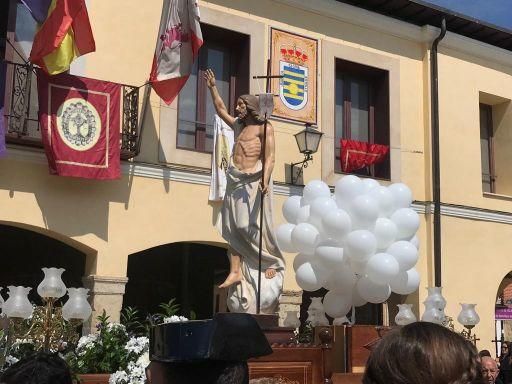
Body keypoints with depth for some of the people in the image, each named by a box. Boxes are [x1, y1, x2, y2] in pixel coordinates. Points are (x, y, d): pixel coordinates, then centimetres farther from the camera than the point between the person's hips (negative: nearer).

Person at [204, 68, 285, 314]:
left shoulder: (264, 127, 1)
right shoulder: (238, 126, 22)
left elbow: (270, 157, -9)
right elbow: (220, 109, 35)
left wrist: (265, 182, -22)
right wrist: (212, 87, 31)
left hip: (254, 179, -7)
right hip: (236, 180, 7)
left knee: (254, 226, -12)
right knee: (234, 229, 0)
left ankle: (272, 264, -2)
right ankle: (236, 272, -1)